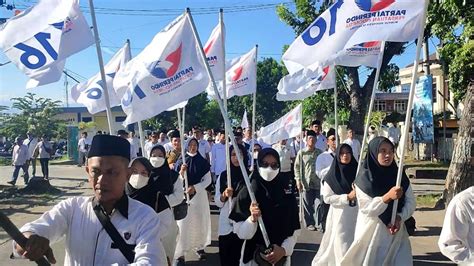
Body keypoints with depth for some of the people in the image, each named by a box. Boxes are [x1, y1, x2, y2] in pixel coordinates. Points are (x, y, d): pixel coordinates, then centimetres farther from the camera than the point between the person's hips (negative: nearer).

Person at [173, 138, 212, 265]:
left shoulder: (203, 161, 2)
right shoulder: (181, 161, 0)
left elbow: (208, 180, 0)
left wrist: (195, 187, -12)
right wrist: (181, 172, -20)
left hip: (199, 195, 1)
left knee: (200, 222, 8)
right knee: (183, 223, -5)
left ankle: (200, 247, 26)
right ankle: (180, 253, -2)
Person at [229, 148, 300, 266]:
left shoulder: (288, 195, -5)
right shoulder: (246, 193, -11)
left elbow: (294, 231, 0)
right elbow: (241, 233, -11)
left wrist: (284, 250, -14)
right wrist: (253, 219, -27)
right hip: (252, 257, -1)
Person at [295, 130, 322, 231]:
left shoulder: (319, 153, 9)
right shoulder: (301, 153, 2)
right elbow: (297, 167, 2)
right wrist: (298, 180, -5)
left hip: (318, 183, 2)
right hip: (306, 183, -2)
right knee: (308, 205, 4)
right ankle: (310, 223, 15)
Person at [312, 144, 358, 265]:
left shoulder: (357, 172, 3)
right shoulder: (332, 176, -6)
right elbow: (327, 198, -10)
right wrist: (347, 197, -17)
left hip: (356, 214, 3)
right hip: (340, 214, -3)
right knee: (342, 244, 2)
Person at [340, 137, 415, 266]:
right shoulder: (364, 178, -11)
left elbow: (411, 202, 2)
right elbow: (367, 209, -16)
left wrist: (399, 218, -15)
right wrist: (387, 196, -29)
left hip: (396, 232, 3)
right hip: (372, 233, -3)